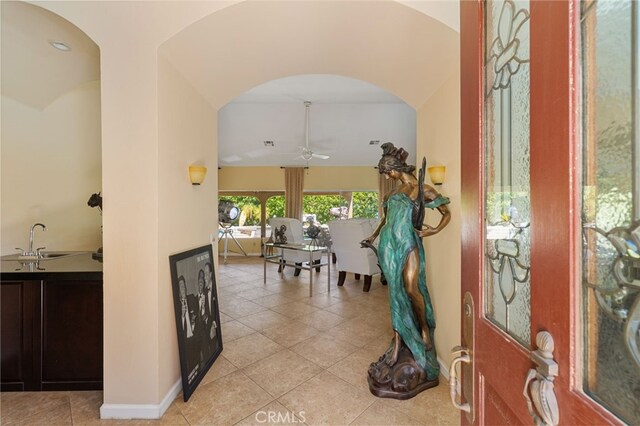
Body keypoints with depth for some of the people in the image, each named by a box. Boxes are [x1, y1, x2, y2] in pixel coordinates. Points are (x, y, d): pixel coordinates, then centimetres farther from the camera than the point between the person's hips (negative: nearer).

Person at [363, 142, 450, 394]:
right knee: (396, 291, 5)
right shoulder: (394, 192, 17)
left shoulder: (423, 190, 2)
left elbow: (447, 213, 5)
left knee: (411, 288, -14)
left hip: (408, 243, -4)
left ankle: (424, 328, 17)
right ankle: (397, 345, 13)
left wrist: (435, 230, -11)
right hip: (389, 244, 5)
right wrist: (374, 236, 24)